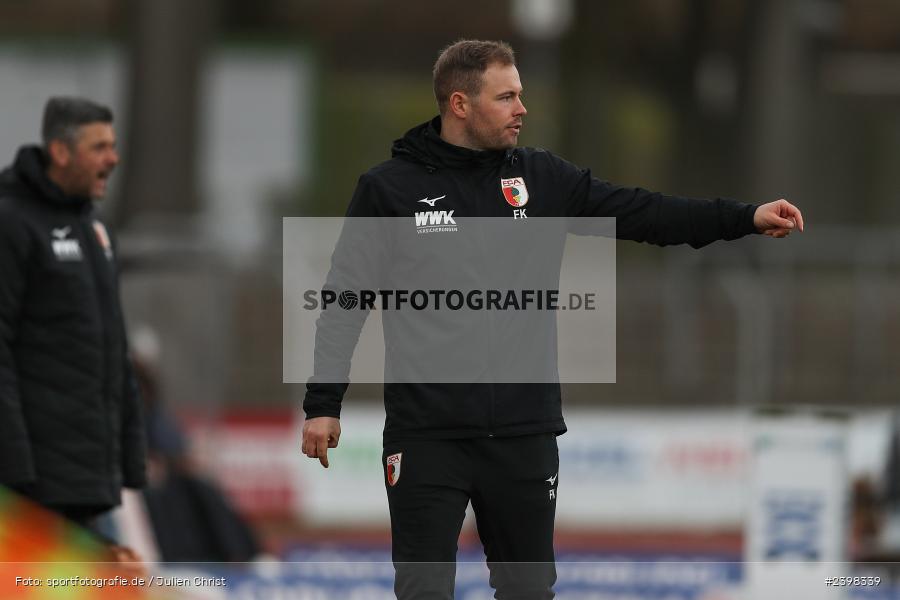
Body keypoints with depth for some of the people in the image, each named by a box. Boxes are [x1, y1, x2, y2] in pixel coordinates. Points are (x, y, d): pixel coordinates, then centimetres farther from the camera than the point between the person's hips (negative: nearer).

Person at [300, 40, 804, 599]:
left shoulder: (541, 177, 6)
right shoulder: (390, 188, -2)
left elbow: (639, 212, 1)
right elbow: (345, 299, -1)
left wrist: (747, 217, -9)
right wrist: (323, 403, -6)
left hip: (524, 432, 3)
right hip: (427, 433, -3)